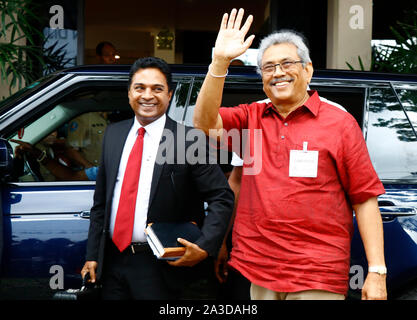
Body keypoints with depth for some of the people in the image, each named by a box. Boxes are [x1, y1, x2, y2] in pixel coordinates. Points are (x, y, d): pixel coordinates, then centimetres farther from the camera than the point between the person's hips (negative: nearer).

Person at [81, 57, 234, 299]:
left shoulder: (190, 141, -9)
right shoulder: (113, 134, 8)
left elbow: (222, 198, -9)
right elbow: (101, 201, 12)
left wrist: (204, 247, -20)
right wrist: (93, 255, 10)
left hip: (160, 268, -5)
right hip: (113, 260, 5)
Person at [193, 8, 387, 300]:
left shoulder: (340, 123, -1)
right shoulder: (250, 118, 9)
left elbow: (365, 199, -3)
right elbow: (205, 122, -7)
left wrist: (377, 272, -8)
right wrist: (220, 61, -16)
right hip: (253, 272, 3)